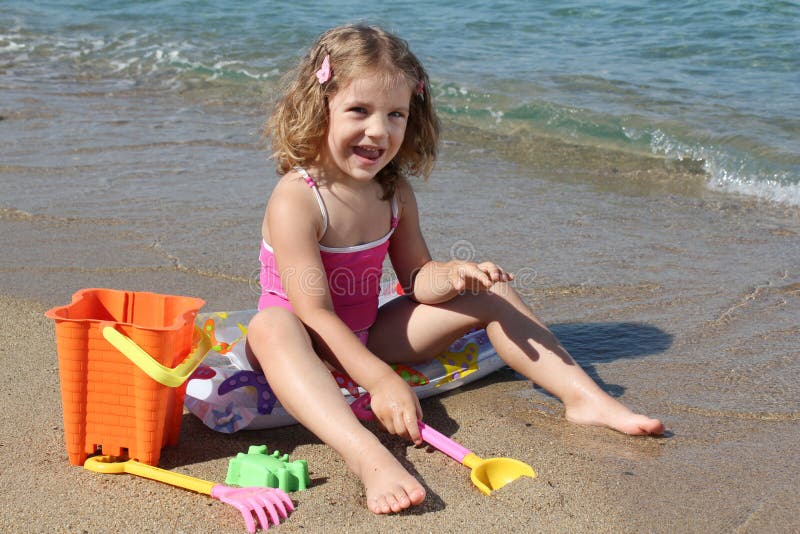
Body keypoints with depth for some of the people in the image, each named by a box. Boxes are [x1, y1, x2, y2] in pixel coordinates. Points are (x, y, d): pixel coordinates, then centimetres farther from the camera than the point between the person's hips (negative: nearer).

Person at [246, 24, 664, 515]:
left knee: (490, 292, 0)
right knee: (270, 328, -43)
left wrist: (451, 275, -20)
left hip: (368, 338, 7)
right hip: (314, 347, -6)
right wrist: (381, 381, -33)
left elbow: (415, 278, 4)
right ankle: (370, 459, -60)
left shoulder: (395, 192, -3)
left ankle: (585, 397, -3)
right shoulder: (296, 201, -24)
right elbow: (315, 314, -27)